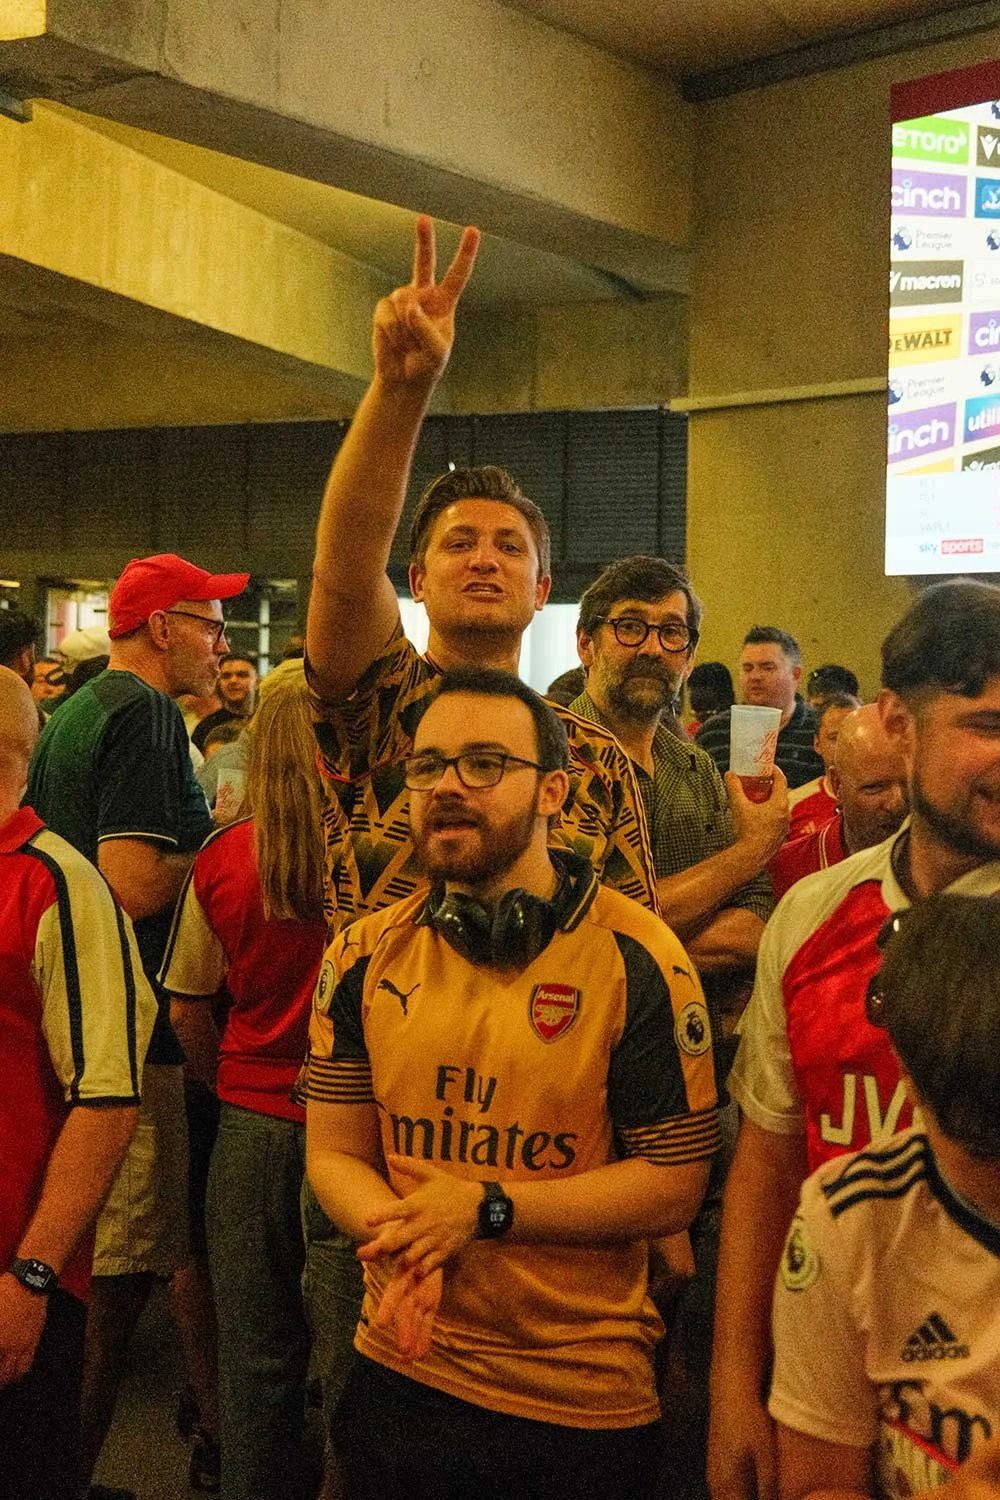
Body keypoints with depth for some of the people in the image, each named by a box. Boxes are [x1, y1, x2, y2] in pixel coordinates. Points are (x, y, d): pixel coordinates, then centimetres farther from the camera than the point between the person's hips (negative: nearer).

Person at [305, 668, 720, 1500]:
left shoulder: (636, 961, -12)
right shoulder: (366, 957, 1)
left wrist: (486, 1207, -19)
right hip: (399, 1374, 4)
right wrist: (406, 1242, -18)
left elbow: (674, 1182, -11)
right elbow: (334, 1151, 3)